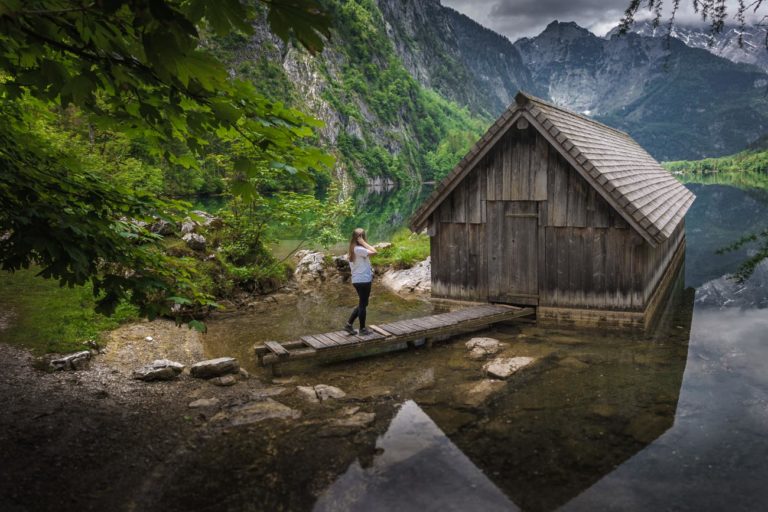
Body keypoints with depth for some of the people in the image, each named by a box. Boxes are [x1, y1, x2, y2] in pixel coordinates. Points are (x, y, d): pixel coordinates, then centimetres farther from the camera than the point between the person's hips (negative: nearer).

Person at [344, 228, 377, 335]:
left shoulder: (352, 249, 11)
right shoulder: (358, 249, -18)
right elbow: (373, 252, -25)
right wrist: (363, 242, -18)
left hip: (357, 280, 9)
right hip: (363, 281, -9)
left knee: (362, 304, 19)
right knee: (363, 304, 3)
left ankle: (349, 324, 18)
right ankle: (362, 329, 14)